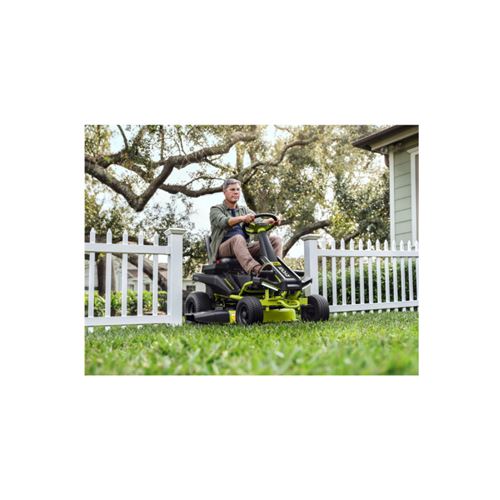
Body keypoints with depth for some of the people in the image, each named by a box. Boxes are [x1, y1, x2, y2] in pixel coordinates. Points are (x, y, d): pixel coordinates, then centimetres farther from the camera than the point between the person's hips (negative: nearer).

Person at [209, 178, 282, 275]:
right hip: (224, 248, -5)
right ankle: (255, 270, -60)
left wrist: (271, 221, -20)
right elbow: (223, 222, -17)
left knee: (275, 239, -13)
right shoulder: (216, 209, 7)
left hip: (245, 247, 5)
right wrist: (242, 218, -37)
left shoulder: (244, 209, 24)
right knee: (238, 238, -39)